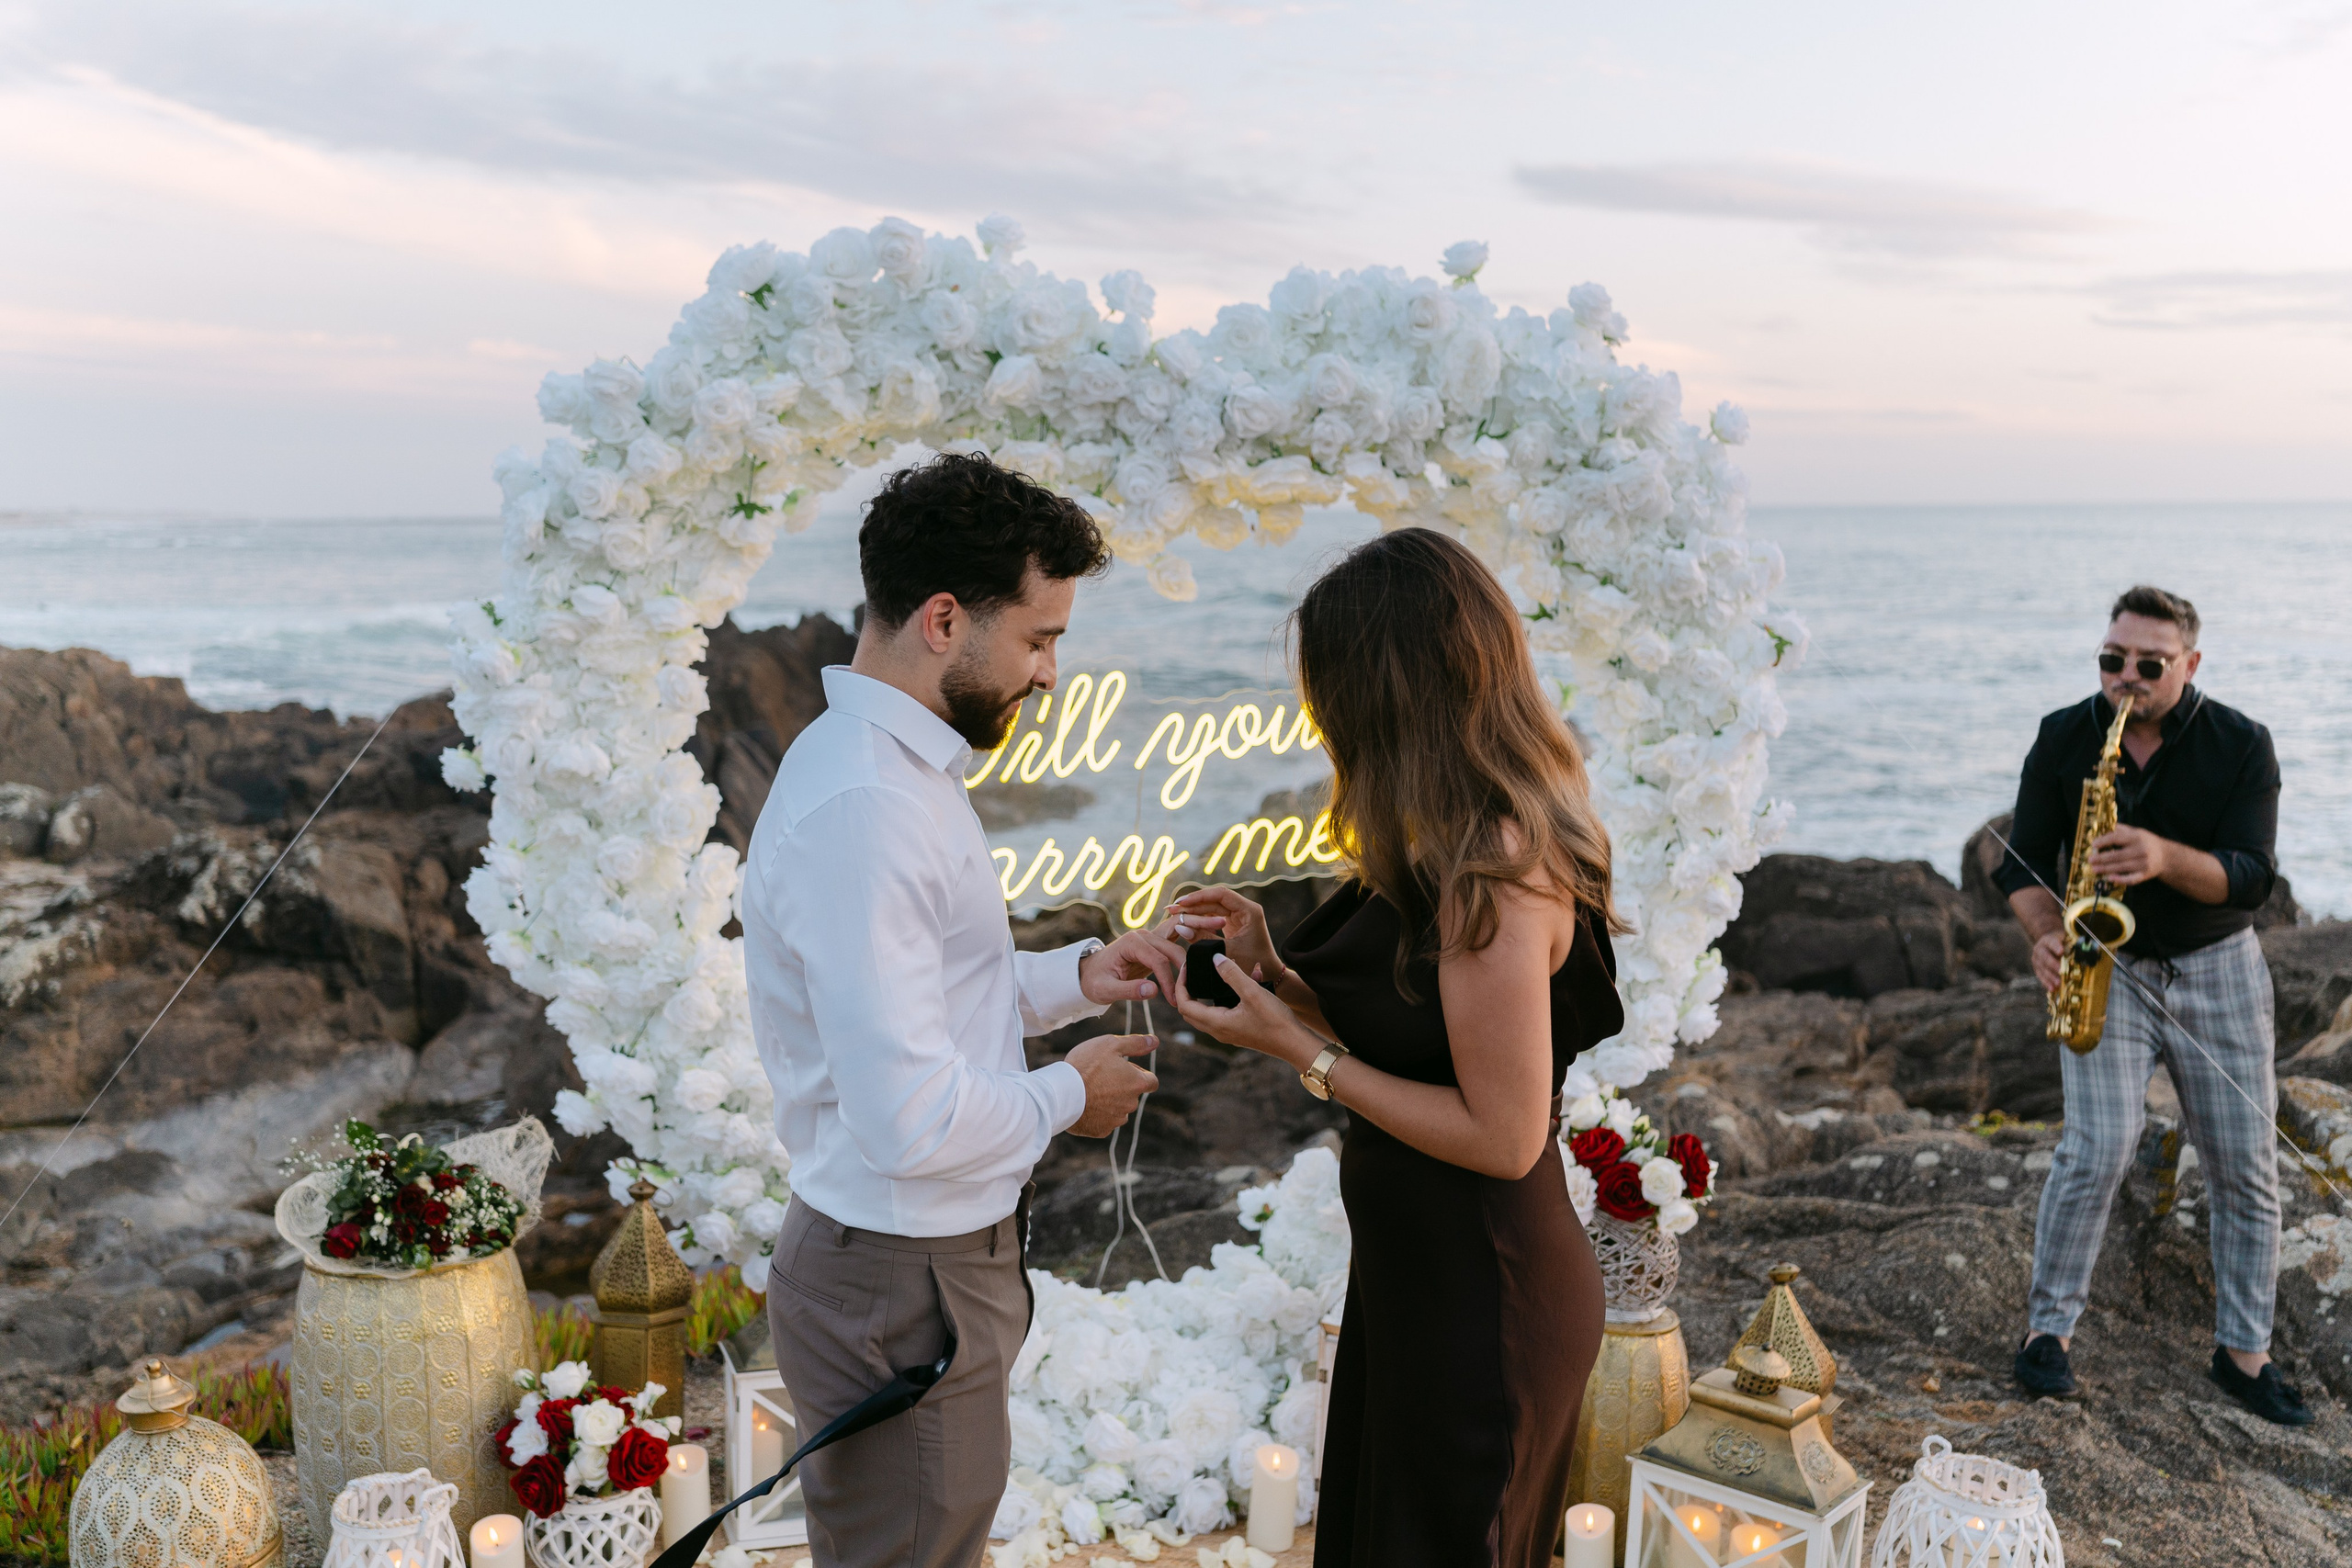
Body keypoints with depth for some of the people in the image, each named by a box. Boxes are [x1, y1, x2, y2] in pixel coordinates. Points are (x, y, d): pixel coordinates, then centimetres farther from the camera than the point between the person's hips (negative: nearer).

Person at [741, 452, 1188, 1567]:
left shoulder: (900, 766, 7)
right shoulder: (859, 806, -27)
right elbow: (909, 1121, -31)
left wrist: (1068, 977, 6)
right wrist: (1066, 1096, -13)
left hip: (948, 1256, 10)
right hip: (902, 1287, -10)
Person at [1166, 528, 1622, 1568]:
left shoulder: (1493, 876, -27)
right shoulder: (1465, 848, 4)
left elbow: (1504, 1138, -25)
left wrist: (1300, 1052, -19)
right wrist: (1272, 964, 0)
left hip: (1476, 1296, -9)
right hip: (1417, 1274, 9)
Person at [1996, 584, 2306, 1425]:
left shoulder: (2241, 746, -9)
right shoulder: (2063, 740, -6)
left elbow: (2250, 877, -16)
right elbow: (2023, 860, -1)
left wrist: (2164, 857, -35)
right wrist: (2045, 932, -20)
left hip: (2218, 968, 1)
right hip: (2107, 966, -1)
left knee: (2244, 1164, 4)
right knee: (2097, 1150, -14)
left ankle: (2243, 1349, 18)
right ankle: (2049, 1326, 1)